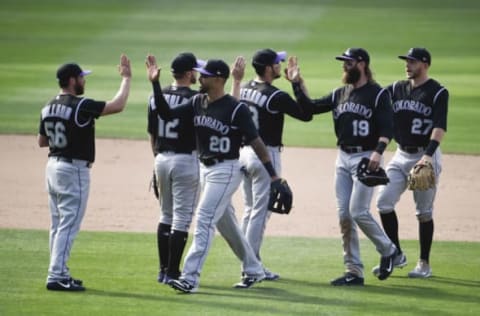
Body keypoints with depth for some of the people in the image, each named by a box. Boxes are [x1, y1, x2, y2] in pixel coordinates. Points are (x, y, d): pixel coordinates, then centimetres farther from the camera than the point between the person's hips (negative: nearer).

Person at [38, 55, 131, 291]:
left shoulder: (48, 108, 7)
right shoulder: (81, 106, -17)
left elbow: (42, 141, 15)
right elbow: (117, 105, -19)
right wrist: (126, 78, -8)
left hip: (53, 166, 8)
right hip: (74, 169, -8)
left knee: (58, 224, 14)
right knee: (68, 225, -6)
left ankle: (59, 274, 19)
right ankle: (56, 276, -9)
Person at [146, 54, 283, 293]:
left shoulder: (236, 109, -16)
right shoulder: (197, 103, 5)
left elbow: (255, 141, -16)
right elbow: (167, 114, 0)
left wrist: (272, 174, -19)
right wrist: (155, 84, -10)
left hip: (225, 170, -8)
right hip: (205, 168, 8)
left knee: (204, 220, -14)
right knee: (226, 224, 16)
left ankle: (190, 278, -15)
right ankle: (253, 270, 30)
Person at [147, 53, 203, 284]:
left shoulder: (157, 97, 5)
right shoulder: (194, 98, -13)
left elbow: (152, 135, 11)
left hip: (162, 160, 6)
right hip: (186, 160, -6)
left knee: (166, 215, 16)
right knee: (181, 218, -1)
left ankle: (163, 270, 18)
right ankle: (172, 273, -2)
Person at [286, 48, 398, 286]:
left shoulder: (378, 94, -6)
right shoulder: (340, 94, 13)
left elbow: (387, 128, -15)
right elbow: (309, 108, 13)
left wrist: (378, 152, -30)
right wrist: (297, 83, 4)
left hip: (366, 157, -7)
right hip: (343, 158, 7)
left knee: (358, 212, -14)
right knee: (344, 215, 3)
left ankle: (387, 250, 11)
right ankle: (354, 272, 7)